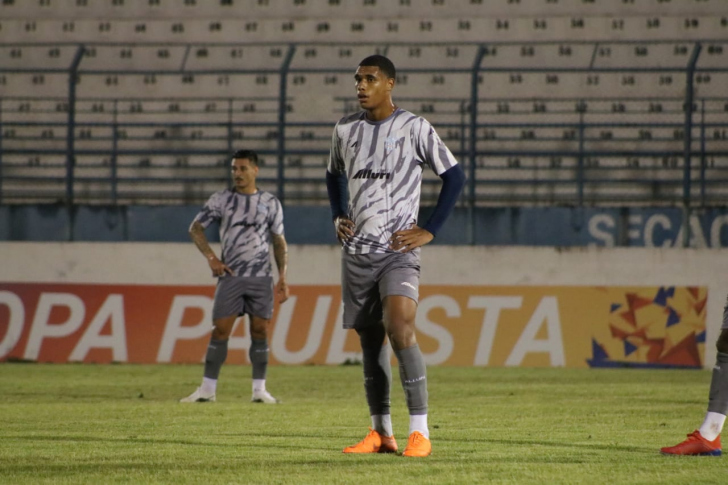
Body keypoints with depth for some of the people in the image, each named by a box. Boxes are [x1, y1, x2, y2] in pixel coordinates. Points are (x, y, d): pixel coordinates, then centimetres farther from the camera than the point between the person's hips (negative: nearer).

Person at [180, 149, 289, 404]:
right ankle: (207, 388, -1)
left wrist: (282, 277, 2)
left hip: (261, 278, 1)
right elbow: (195, 228, 8)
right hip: (230, 276, -1)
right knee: (220, 329, -6)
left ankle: (259, 389, 4)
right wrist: (211, 257, -5)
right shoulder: (221, 199, 6)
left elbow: (279, 242, 11)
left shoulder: (270, 202, 8)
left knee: (260, 330, -1)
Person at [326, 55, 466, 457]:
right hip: (356, 251, 5)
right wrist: (338, 217, 14)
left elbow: (454, 176, 0)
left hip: (398, 250, -5)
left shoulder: (414, 128, -4)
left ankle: (420, 432, -18)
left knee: (400, 330, -21)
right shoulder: (345, 129, 11)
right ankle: (380, 433, 13)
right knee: (369, 341, 6)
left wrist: (429, 230, -4)